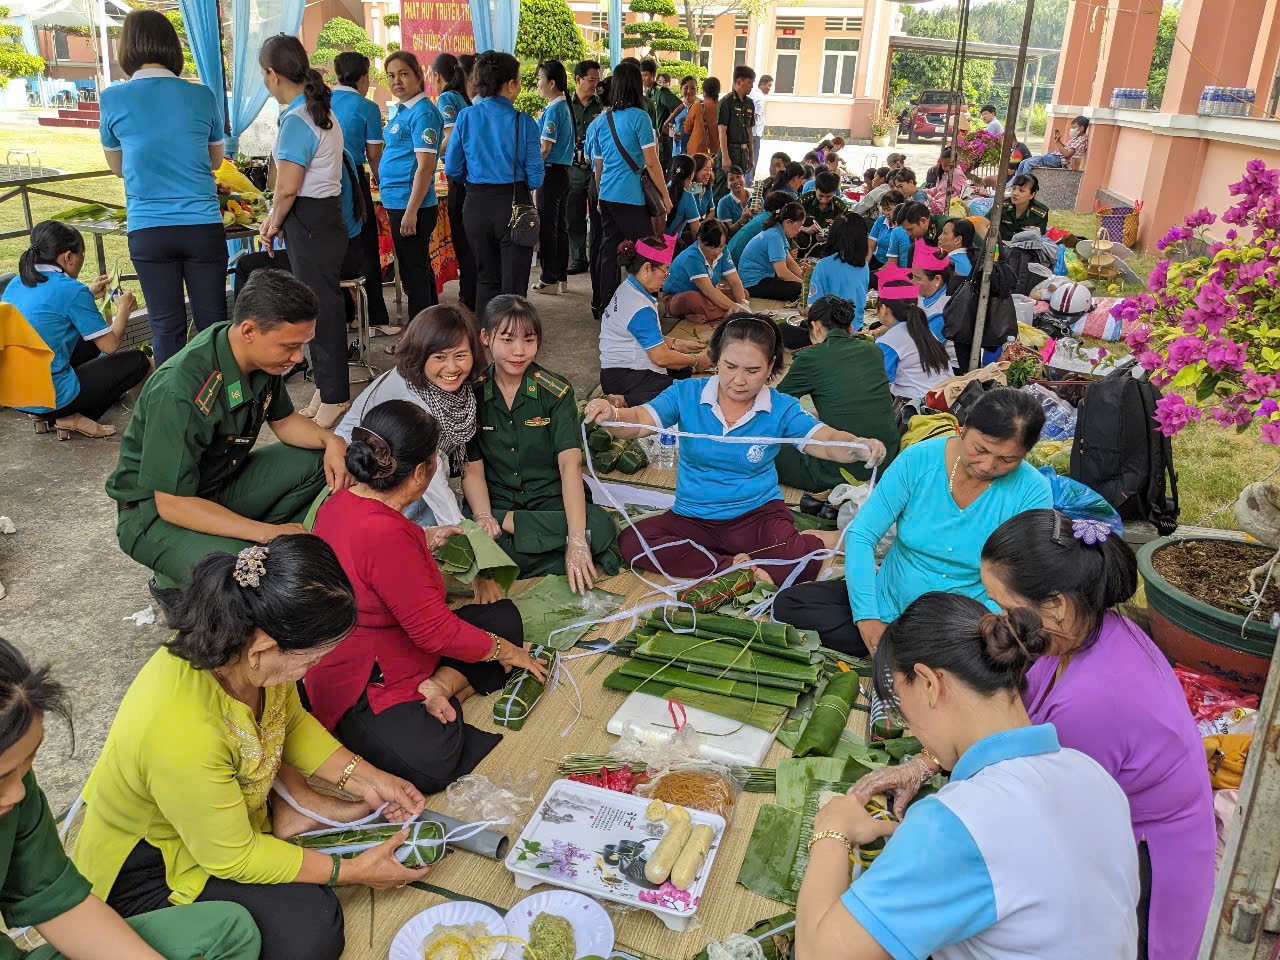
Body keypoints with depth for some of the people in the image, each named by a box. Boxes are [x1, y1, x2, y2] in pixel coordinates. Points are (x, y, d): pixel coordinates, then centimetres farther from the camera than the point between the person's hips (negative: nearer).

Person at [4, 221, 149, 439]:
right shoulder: (72, 290, -15)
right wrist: (124, 308, 9)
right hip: (51, 397, -8)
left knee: (91, 343, 28)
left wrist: (89, 294, 27)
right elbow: (111, 344, -9)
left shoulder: (16, 283, 8)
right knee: (137, 361, 5)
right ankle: (73, 418, -3)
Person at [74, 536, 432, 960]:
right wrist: (353, 870, -18)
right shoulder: (181, 734, -41)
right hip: (141, 875, -7)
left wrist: (365, 780, -7)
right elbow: (231, 858, -26)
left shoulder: (244, 648, -20)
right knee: (310, 924, -21)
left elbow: (291, 724, 2)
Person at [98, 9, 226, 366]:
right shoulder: (202, 96, 1)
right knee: (213, 321, 7)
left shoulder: (113, 99, -1)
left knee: (166, 326, 7)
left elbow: (117, 167, 14)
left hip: (148, 231, 0)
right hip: (203, 226, 1)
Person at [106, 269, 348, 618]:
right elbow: (172, 504, -28)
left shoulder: (264, 359, -9)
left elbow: (284, 421, 10)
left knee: (321, 461, -6)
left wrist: (331, 440, -12)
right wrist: (268, 532, -31)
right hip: (155, 510, -8)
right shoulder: (180, 390, -33)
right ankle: (174, 583, -1)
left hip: (221, 487, 8)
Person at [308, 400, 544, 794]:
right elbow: (435, 630, -23)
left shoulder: (339, 502, 0)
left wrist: (426, 539, 24)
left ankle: (435, 688, -11)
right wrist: (503, 650, -7)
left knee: (503, 615, 6)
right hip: (361, 687, -11)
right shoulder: (384, 534, -31)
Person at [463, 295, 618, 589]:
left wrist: (576, 541, -29)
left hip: (550, 499, 0)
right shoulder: (472, 394, -1)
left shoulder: (556, 392, -6)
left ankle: (507, 523, -16)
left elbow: (570, 465, -17)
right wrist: (484, 517, -25)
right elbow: (472, 468, -3)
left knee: (601, 528, -31)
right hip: (496, 499, 0)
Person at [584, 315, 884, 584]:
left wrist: (859, 446, -40)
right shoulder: (687, 394, -3)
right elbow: (638, 422, -14)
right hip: (692, 516, 4)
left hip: (757, 513, -3)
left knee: (801, 561, -36)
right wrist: (611, 416, -38)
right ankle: (737, 566, -20)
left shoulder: (781, 409, -4)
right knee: (631, 542, -25)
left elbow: (828, 440, -15)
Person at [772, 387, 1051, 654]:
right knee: (787, 606, -16)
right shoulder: (919, 459, -11)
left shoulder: (1033, 493, -12)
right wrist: (868, 619, -21)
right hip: (887, 604, 1)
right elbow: (861, 535, -12)